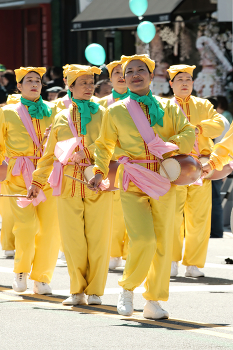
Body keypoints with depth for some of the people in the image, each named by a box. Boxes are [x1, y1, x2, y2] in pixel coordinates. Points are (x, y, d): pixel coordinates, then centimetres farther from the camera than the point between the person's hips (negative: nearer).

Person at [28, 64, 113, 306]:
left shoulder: (102, 115, 8)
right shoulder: (61, 118, 14)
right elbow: (49, 154, 19)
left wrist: (87, 151, -16)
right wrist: (37, 181, 15)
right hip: (68, 185, 2)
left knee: (97, 238, -3)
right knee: (72, 239, -2)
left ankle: (95, 291, 4)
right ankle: (78, 291, 6)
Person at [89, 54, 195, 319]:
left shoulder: (168, 107, 8)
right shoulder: (116, 111, 6)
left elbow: (188, 132, 3)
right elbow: (104, 145, 15)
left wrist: (172, 145, -16)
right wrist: (99, 171, 2)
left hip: (163, 181, 3)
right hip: (132, 181, -2)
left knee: (163, 242, 3)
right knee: (143, 239, -18)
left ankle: (153, 302, 15)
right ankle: (127, 289, 6)